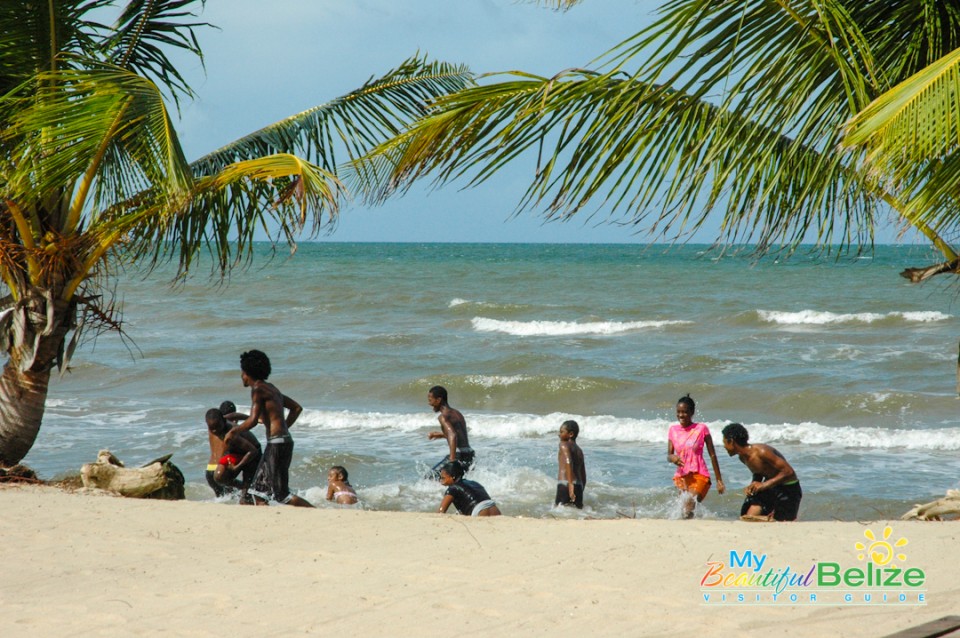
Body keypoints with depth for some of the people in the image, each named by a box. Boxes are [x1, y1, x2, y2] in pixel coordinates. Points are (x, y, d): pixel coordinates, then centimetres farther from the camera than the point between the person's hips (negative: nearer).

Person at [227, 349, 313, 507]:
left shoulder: (258, 389, -9)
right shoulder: (271, 388, 18)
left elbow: (252, 421, -18)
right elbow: (296, 408, 25)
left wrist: (233, 431, -4)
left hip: (277, 444, -10)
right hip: (284, 440, 10)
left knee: (281, 494, -8)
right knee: (259, 488, 12)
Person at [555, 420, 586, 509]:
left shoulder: (564, 445, -1)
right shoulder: (579, 450, 23)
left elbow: (568, 463, -20)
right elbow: (583, 476, 26)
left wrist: (570, 484, -30)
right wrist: (580, 493, 32)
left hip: (565, 485, -8)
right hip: (578, 487, 8)